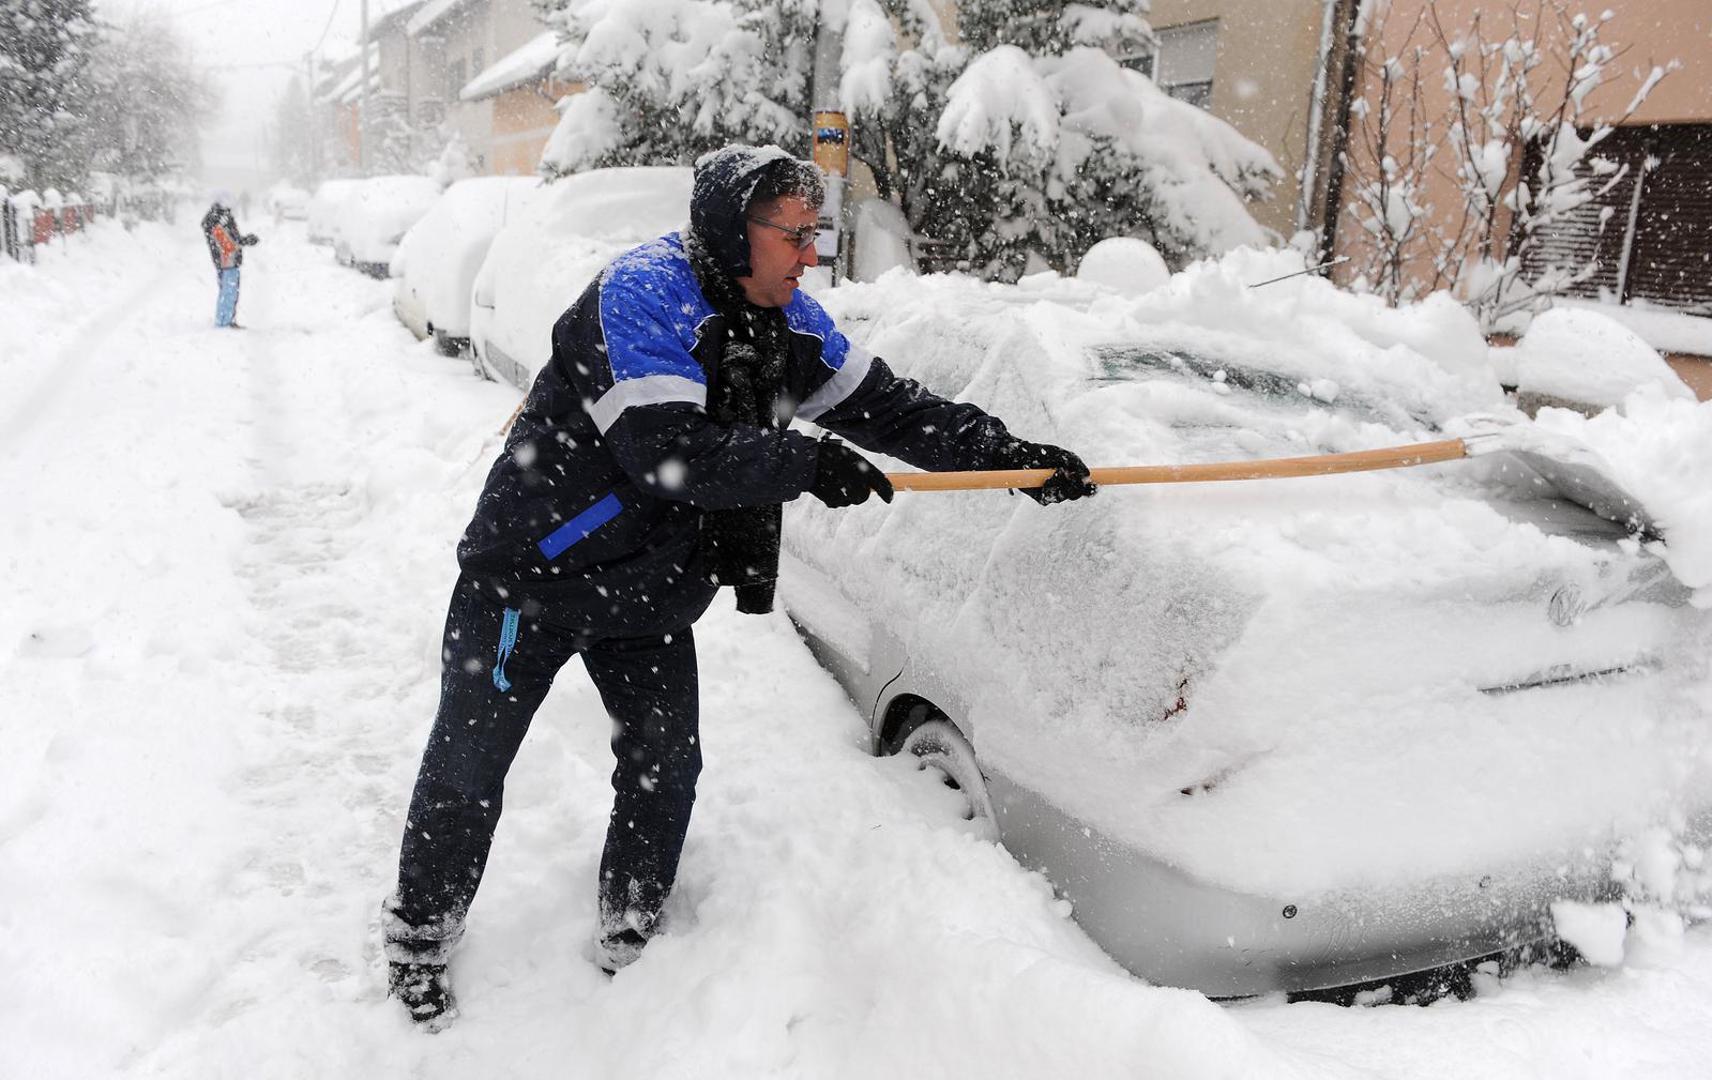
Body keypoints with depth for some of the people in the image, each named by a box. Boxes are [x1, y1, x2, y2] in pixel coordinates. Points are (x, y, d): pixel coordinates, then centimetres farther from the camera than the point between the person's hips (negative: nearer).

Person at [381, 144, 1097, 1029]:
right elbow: (664, 451, -33)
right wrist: (807, 464, -31)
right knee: (469, 765, 7)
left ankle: (628, 941, 30)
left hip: (651, 588, 6)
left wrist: (1011, 453, -4)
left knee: (666, 765, 9)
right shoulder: (642, 292, -24)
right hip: (532, 573, -6)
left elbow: (885, 406, 3)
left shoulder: (787, 319, 0)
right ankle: (419, 939, 29)